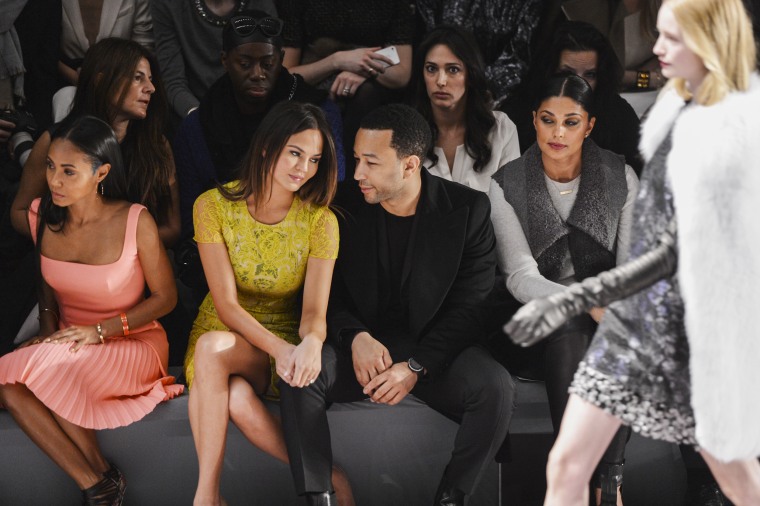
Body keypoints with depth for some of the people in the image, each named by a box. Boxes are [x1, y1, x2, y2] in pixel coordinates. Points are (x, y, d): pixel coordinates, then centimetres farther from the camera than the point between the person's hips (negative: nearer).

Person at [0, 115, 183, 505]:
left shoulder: (134, 222, -17)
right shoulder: (41, 216, -3)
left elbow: (165, 296, -7)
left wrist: (100, 330, -17)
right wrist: (48, 330, -3)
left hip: (134, 344, -5)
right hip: (70, 340, 5)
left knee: (46, 369, -34)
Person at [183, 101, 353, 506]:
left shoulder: (320, 221, -6)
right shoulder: (214, 206, -8)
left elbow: (314, 310, -13)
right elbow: (226, 305, -13)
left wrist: (311, 344, -39)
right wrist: (280, 349, -31)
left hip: (285, 343, -1)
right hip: (224, 334, 1)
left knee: (222, 365, -37)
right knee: (234, 397, -37)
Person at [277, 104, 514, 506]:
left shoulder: (468, 211, -7)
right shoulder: (345, 208, -1)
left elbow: (469, 306, -8)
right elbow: (325, 296, 4)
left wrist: (416, 367, -19)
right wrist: (356, 337, -17)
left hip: (435, 351, -1)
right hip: (362, 347, 1)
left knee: (495, 386, -31)